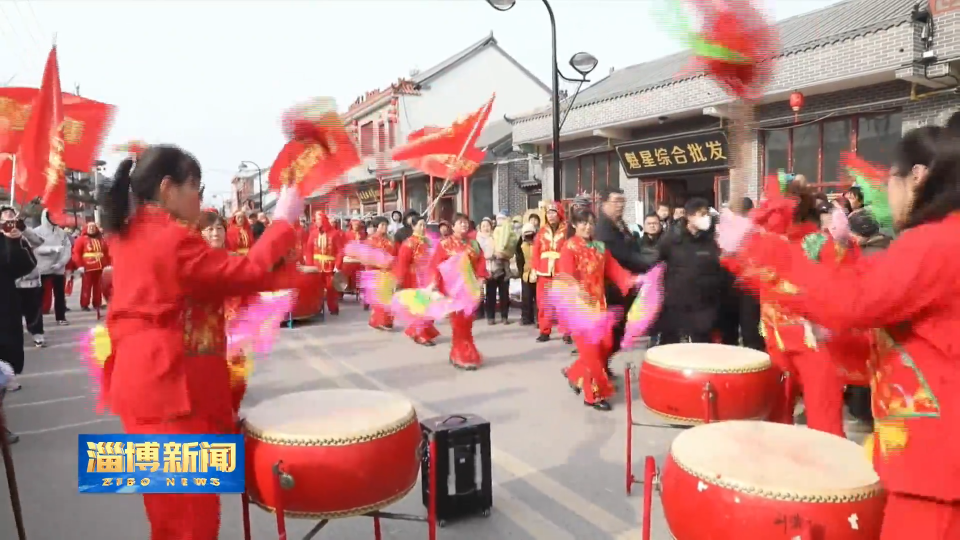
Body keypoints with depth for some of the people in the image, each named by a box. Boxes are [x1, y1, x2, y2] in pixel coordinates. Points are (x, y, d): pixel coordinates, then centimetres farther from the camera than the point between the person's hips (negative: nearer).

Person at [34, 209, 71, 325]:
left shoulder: (62, 232, 5)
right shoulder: (37, 232, -2)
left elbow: (67, 249, 0)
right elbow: (37, 248, -14)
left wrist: (61, 263, -14)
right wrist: (54, 248, -26)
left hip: (59, 268, 3)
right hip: (41, 269, -3)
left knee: (60, 294, 8)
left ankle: (61, 317, 16)